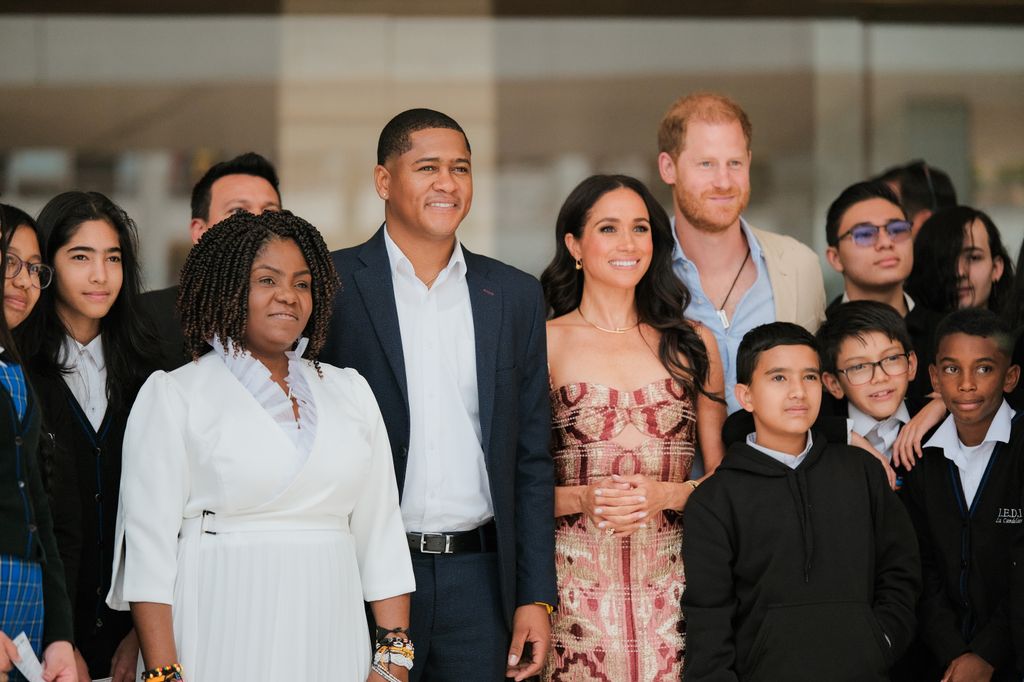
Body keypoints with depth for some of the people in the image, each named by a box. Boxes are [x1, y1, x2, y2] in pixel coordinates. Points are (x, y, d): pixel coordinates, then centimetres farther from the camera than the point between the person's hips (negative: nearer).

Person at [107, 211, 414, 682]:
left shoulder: (349, 391, 12)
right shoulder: (173, 395, 0)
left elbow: (380, 533, 9)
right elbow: (150, 542, -6)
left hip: (329, 642, 3)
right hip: (224, 641, -3)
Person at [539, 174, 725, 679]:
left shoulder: (691, 342, 11)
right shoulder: (544, 343, 3)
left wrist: (668, 494, -8)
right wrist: (582, 498, -15)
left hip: (672, 582, 2)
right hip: (576, 587, -2)